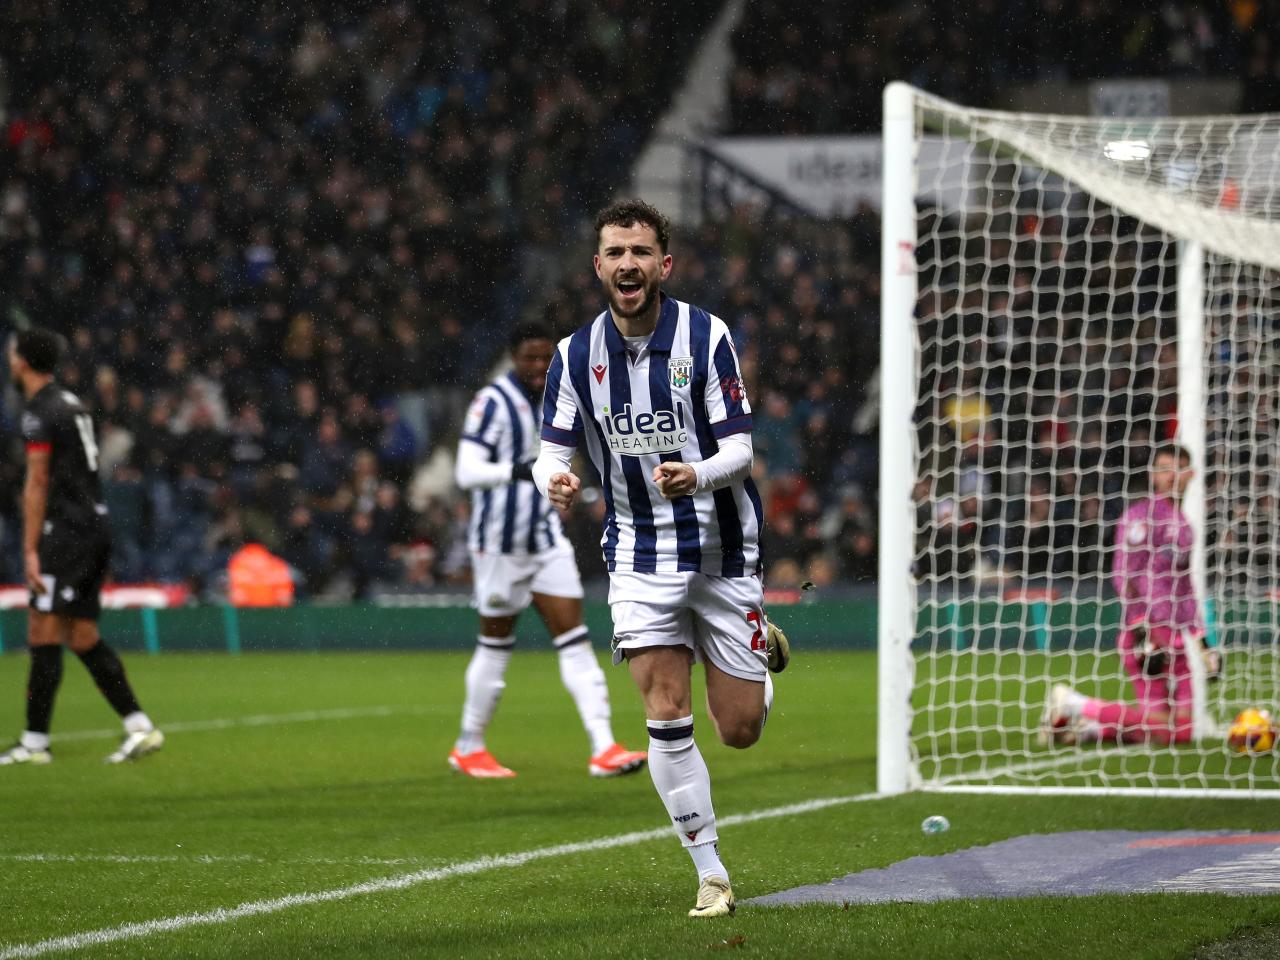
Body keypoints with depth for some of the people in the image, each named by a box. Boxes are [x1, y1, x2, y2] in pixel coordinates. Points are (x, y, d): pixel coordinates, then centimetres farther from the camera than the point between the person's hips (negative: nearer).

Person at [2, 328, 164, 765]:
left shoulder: (40, 413, -11)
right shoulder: (71, 403, 18)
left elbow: (36, 486, -14)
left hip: (67, 530, -9)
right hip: (94, 522, 9)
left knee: (43, 633, -7)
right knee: (83, 637, 9)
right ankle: (139, 726, 3)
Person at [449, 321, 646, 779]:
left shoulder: (552, 401, 10)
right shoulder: (493, 402, -14)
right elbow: (467, 471, -22)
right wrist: (517, 471, -34)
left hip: (546, 540, 6)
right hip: (501, 544, -6)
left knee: (575, 641, -4)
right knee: (495, 644, 5)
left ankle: (603, 748, -11)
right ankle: (468, 747, 22)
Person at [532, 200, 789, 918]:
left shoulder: (707, 336, -10)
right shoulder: (577, 354, -1)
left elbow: (739, 451, -12)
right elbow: (554, 450, 3)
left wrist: (696, 475, -34)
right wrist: (556, 480, -22)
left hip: (723, 553, -1)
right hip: (641, 556, 2)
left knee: (739, 730, 3)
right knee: (667, 717, -10)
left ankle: (763, 648, 38)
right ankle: (712, 875, 1)